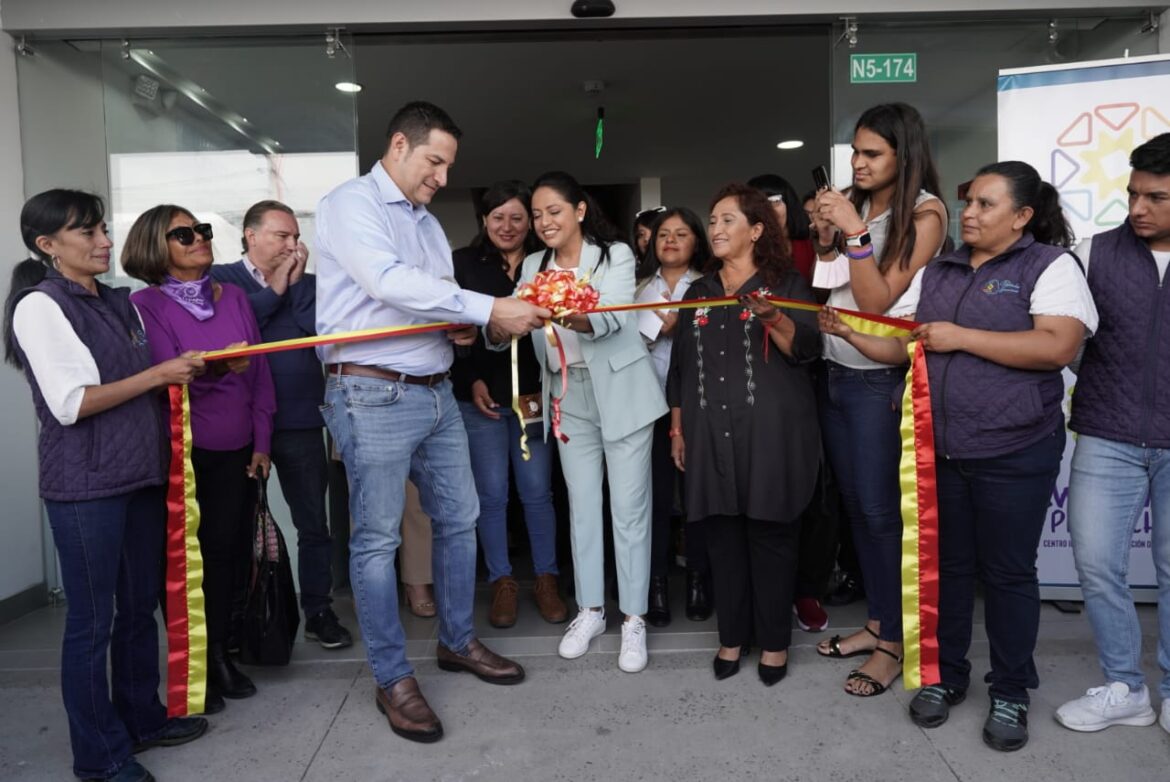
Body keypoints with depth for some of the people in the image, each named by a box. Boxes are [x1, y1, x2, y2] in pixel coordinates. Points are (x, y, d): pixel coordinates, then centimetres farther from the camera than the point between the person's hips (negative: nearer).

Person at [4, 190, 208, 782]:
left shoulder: (119, 301, 13)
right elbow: (69, 404, -17)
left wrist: (190, 368, 5)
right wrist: (158, 374, -16)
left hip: (141, 475, 7)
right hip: (85, 486, -7)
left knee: (139, 606, 16)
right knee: (91, 619, 4)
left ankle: (141, 718, 32)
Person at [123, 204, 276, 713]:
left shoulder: (235, 296, 6)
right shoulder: (146, 304, -5)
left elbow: (260, 372, 7)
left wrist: (262, 440, 4)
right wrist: (216, 364, -36)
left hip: (236, 452, 4)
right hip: (181, 453, -3)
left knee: (228, 551, 6)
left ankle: (221, 654, 22)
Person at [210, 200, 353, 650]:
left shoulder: (307, 283, 11)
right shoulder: (220, 280, 4)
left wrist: (296, 282, -7)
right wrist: (275, 288, -8)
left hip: (300, 422, 2)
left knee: (314, 523, 6)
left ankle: (318, 611, 19)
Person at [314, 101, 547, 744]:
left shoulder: (428, 223, 17)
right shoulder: (351, 203, -7)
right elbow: (389, 281, -24)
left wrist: (458, 326, -4)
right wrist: (490, 310, -25)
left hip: (436, 393, 8)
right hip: (375, 396, -8)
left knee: (459, 519, 14)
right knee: (377, 538, 1)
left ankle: (457, 641, 32)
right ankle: (392, 679, 15)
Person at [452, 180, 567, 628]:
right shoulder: (464, 264, 1)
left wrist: (546, 390, -6)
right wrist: (472, 382, -5)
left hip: (532, 397, 1)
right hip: (480, 397, -1)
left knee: (537, 492, 5)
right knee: (491, 494, 5)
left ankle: (546, 579, 20)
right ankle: (502, 582, 20)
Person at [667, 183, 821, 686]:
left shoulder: (786, 283, 3)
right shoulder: (698, 292, 16)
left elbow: (806, 351, -8)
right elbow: (680, 365, 17)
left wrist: (773, 318, -26)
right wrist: (677, 427, 14)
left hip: (770, 432, -4)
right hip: (710, 433, 4)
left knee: (770, 535, 2)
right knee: (722, 536, 7)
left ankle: (774, 641, 17)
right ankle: (732, 636, 21)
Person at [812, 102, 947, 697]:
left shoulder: (925, 213, -10)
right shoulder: (851, 203, 6)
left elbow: (877, 301, -16)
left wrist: (855, 232, -20)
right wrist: (825, 235, -3)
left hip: (878, 379, -6)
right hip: (834, 370, 6)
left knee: (879, 509, -1)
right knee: (854, 504, 13)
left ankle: (894, 642, 14)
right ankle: (876, 620, 27)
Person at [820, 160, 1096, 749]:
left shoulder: (1050, 264, -5)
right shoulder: (936, 273, 11)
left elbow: (1057, 346, -20)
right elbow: (900, 347, 8)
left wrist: (960, 336, -18)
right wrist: (850, 334, -10)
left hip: (1013, 452, -4)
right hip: (938, 449, 5)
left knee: (1007, 572, 7)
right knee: (946, 565, 13)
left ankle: (1010, 693, 25)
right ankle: (945, 675, 30)